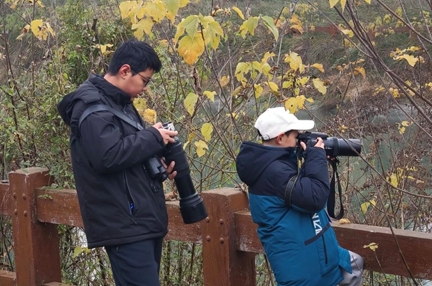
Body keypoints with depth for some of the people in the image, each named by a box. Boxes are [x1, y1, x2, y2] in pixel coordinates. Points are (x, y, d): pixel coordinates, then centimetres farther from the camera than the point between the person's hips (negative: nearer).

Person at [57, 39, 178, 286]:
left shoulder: (120, 103, 17)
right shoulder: (93, 108, -15)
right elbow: (108, 156, -27)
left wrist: (160, 164, 3)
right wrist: (153, 137, -16)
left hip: (144, 220, 10)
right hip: (125, 225, -10)